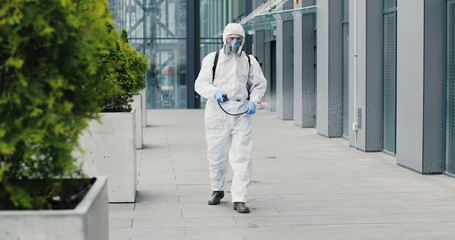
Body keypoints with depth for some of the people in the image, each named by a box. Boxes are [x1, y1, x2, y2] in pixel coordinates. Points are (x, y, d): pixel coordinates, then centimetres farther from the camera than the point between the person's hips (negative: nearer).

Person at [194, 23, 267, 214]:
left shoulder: (249, 61, 14)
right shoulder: (212, 59, 6)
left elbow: (259, 84, 23)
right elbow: (200, 84, 1)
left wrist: (254, 101, 4)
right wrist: (215, 93, -19)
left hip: (241, 113, 1)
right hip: (217, 112, -1)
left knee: (242, 157, -7)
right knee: (216, 154, 7)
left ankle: (239, 199, -6)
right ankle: (217, 189, 30)